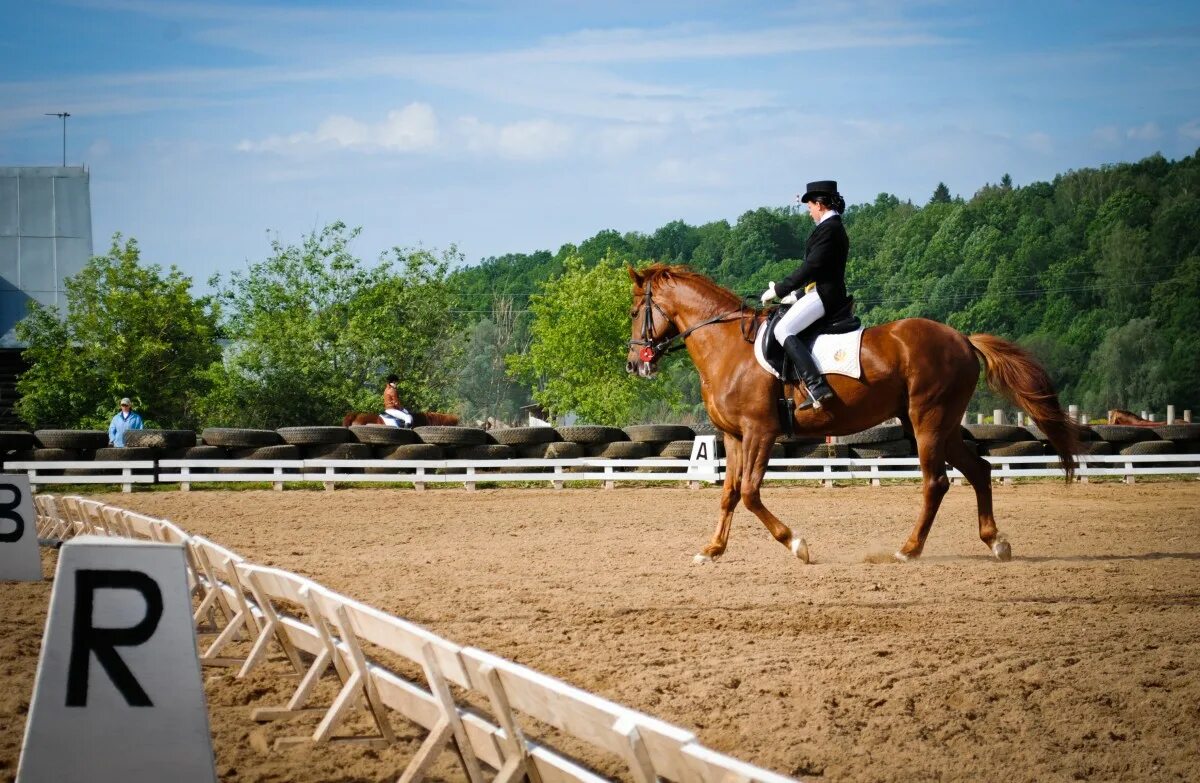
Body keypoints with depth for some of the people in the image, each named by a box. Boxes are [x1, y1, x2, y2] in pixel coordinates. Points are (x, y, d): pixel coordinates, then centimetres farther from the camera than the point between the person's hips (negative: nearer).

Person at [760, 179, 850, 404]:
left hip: (823, 295, -11)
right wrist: (796, 294, 23)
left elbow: (810, 267, -17)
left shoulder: (828, 228, -12)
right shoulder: (836, 228, 20)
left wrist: (779, 290, -12)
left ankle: (817, 386, -35)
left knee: (783, 330, -23)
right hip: (829, 294, 11)